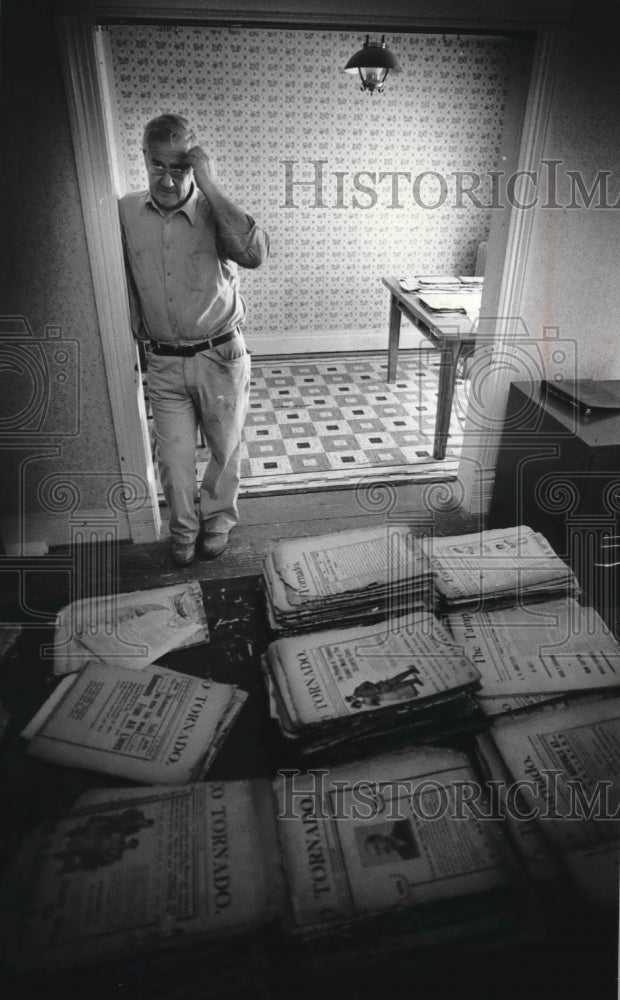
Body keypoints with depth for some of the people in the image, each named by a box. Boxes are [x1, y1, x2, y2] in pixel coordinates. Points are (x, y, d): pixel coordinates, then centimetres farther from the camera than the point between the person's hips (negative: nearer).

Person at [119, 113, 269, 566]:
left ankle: (218, 520, 37)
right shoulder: (126, 212, -1)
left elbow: (254, 253, -31)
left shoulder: (213, 212, -10)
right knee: (174, 459, 8)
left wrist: (209, 187, -27)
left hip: (221, 358, -2)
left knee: (226, 449, 13)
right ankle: (184, 530, 31)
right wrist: (138, 328, 12)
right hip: (163, 362, 2)